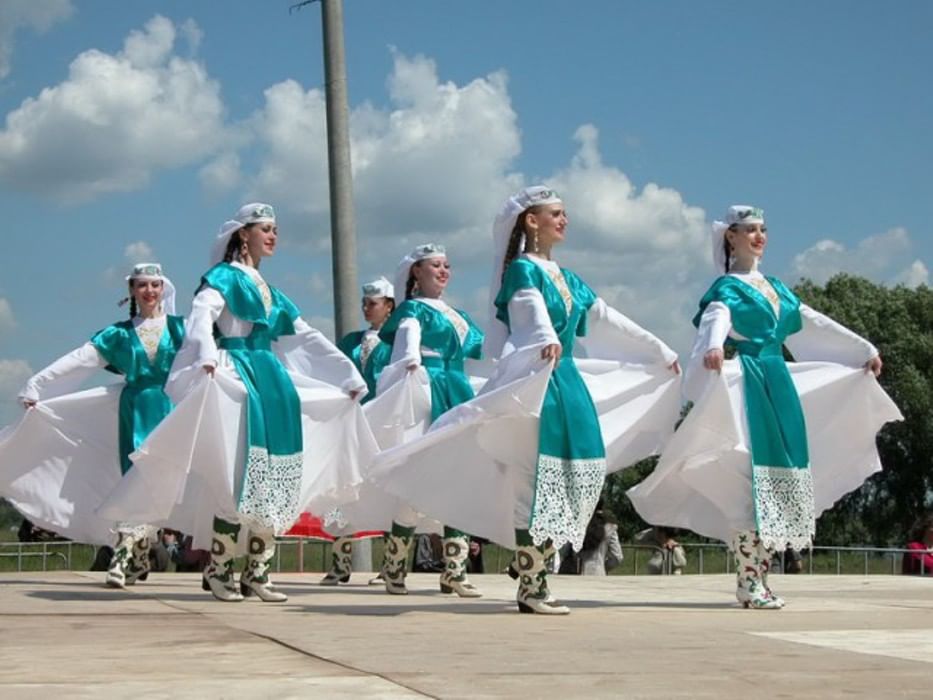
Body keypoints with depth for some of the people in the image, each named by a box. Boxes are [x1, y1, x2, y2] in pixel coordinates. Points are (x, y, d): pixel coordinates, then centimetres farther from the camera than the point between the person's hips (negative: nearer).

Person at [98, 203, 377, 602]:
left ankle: (257, 572, 5)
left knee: (276, 479, 1)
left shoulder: (271, 293, 24)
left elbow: (310, 339, 27)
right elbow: (201, 317, -17)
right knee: (242, 478, -15)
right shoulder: (224, 278, 2)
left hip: (272, 380, 8)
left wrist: (349, 375, 24)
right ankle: (217, 569, -7)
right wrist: (207, 357, -37)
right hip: (236, 377, -8)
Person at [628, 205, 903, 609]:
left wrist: (864, 351, 30)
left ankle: (758, 578, 9)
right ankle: (747, 583, -10)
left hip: (779, 382, 8)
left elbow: (816, 325, 28)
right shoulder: (727, 288, -2)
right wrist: (713, 347, -46)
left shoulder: (776, 288, 21)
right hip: (748, 385, -8)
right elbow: (714, 319, -23)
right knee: (751, 476, -13)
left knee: (780, 474, 4)